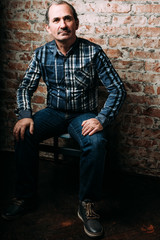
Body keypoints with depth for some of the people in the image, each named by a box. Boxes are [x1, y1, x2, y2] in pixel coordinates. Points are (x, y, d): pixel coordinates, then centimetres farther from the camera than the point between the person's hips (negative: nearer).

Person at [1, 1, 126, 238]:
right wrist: (25, 115, -16)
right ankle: (26, 196, -8)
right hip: (54, 112, 3)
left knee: (96, 143, -33)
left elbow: (118, 89, -11)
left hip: (83, 114, -2)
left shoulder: (93, 52, -11)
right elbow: (25, 88, 3)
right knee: (24, 134, -24)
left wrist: (102, 120, -25)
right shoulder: (42, 54, -2)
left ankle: (87, 205, -15)